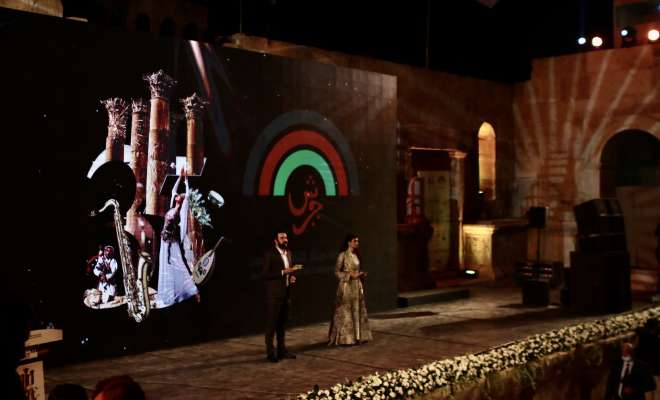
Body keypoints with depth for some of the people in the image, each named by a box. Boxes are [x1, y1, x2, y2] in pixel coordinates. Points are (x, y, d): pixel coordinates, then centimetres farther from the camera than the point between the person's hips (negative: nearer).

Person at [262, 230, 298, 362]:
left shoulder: (288, 253, 12)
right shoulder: (269, 254, -9)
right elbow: (264, 275, -14)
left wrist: (292, 277, 3)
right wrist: (282, 272, -20)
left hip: (286, 293, 7)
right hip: (274, 294, -7)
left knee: (282, 323, 13)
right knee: (271, 324, -2)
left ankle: (282, 350, 21)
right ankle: (270, 353, 3)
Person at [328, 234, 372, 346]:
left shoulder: (356, 255, 12)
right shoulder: (343, 255, -10)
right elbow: (337, 272, -10)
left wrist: (361, 274, 0)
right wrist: (351, 275, -18)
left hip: (357, 286, 8)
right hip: (347, 286, -8)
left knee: (357, 310, 8)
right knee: (346, 311, -3)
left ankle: (358, 336, 14)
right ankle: (346, 338, 1)